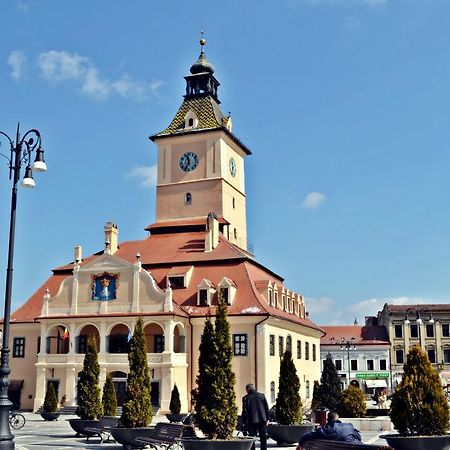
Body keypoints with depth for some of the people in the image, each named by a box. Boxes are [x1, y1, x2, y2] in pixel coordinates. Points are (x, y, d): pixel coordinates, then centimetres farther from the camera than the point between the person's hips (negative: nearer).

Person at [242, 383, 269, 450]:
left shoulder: (246, 398, -6)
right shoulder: (262, 395, 5)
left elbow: (245, 411, -7)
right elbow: (267, 408, 8)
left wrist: (244, 423, -1)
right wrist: (266, 419, 15)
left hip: (252, 421, -3)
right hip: (262, 420, 3)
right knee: (263, 438, 12)